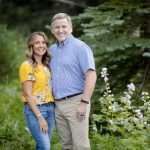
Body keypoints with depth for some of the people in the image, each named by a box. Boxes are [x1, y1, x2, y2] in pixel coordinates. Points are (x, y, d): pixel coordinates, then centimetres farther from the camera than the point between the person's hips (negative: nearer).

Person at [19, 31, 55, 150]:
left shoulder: (46, 65, 13)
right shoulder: (27, 66, -9)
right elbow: (28, 94, -12)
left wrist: (52, 107, 3)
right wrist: (40, 116, -16)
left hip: (50, 108, 7)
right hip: (35, 109, -7)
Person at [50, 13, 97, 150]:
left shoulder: (80, 47, -7)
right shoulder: (52, 50, 14)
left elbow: (91, 76, -14)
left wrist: (84, 103, -19)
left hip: (75, 102, -7)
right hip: (58, 105, 7)